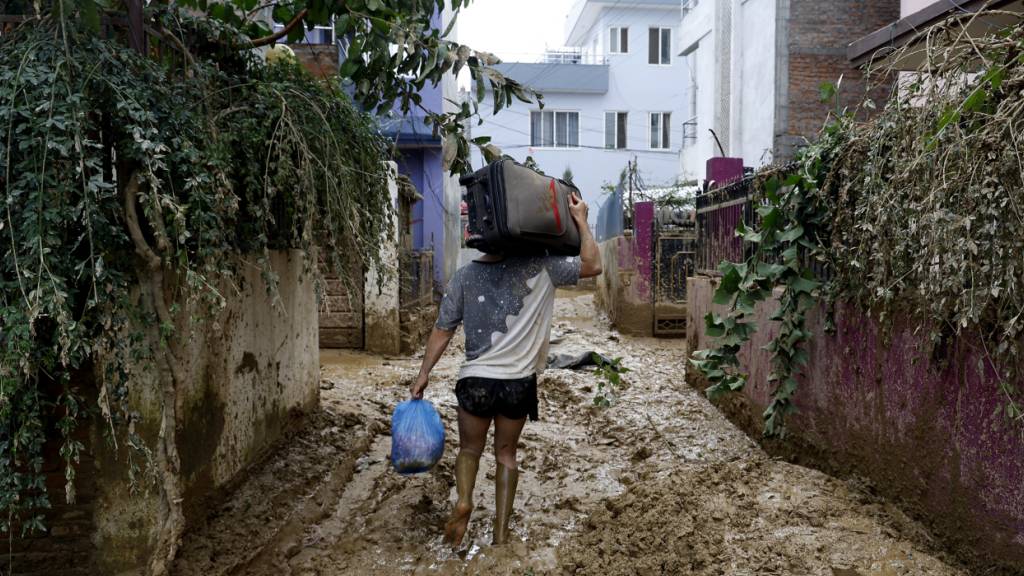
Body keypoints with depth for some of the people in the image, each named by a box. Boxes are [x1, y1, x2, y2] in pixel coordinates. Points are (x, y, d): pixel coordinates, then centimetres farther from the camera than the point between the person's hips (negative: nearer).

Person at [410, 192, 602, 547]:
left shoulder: (464, 277, 0)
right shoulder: (540, 267, -6)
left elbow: (443, 330, 2)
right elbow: (592, 266, -2)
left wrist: (424, 374, 10)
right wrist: (580, 221, 1)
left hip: (476, 380, 0)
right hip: (519, 382, 0)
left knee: (470, 449, 20)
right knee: (506, 454, 17)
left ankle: (463, 502, -6)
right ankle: (500, 532, 17)